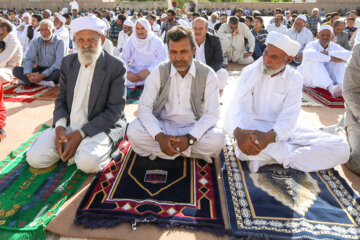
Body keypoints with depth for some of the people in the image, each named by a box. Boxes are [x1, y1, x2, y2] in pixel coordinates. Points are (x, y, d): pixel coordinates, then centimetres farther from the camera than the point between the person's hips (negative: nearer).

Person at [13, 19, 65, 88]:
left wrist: (42, 75, -30)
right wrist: (28, 74, -24)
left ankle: (26, 81, -27)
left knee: (59, 72, -38)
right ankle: (43, 83, -33)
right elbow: (29, 59, -1)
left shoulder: (59, 42, -8)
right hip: (39, 70, 4)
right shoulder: (36, 42, 7)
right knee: (16, 69, -14)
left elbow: (59, 64, -19)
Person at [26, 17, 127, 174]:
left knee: (88, 162, -31)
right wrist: (60, 126, -8)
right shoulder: (68, 62, 9)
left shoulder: (115, 67, -9)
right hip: (68, 126, 5)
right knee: (34, 158, -11)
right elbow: (61, 99, 13)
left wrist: (81, 133, -18)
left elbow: (115, 110, -13)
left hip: (101, 127, -5)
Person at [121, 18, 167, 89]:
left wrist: (147, 71, -22)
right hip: (133, 74, 2)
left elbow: (163, 60, -9)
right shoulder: (130, 41, 8)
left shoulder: (157, 42, 0)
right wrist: (127, 72, -19)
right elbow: (123, 59, 3)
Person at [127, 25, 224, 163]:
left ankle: (156, 150, -13)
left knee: (217, 138, -31)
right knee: (133, 131, -26)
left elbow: (212, 114, -11)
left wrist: (189, 138, -26)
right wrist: (160, 137, -26)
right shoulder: (159, 72, -5)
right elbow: (144, 108, -10)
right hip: (162, 125, 1)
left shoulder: (207, 75, -7)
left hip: (193, 128, 0)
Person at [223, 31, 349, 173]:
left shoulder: (294, 79, -2)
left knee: (341, 148, -14)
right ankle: (292, 154, -14)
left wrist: (270, 136, -35)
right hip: (255, 128, -2)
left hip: (281, 130, 3)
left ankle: (266, 158, -21)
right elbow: (238, 106, -17)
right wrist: (239, 132, -40)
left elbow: (288, 117, -13)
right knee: (243, 146, -40)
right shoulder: (250, 72, -5)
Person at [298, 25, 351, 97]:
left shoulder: (334, 46, 1)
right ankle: (330, 87, -43)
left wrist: (328, 53, -26)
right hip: (309, 78, -4)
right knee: (314, 60, -30)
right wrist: (330, 58, -31)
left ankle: (340, 86, -28)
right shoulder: (312, 45, -10)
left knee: (342, 59, -10)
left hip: (326, 77, 4)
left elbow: (349, 55, -18)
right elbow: (308, 54, -37)